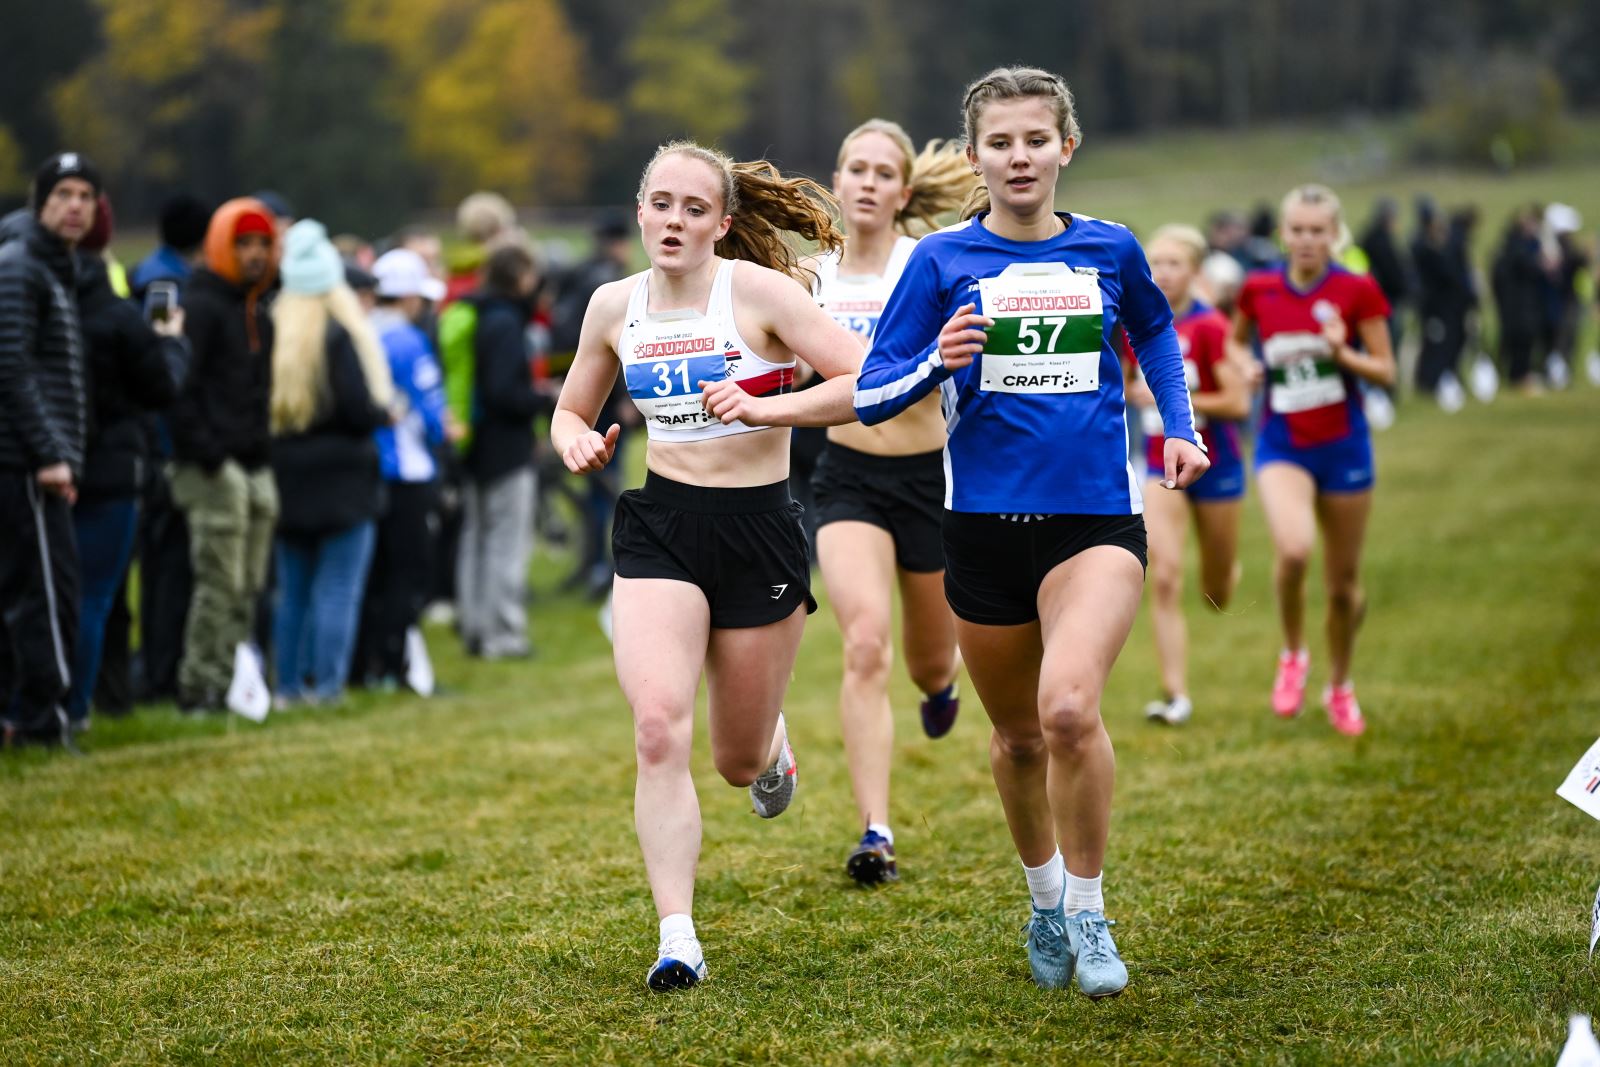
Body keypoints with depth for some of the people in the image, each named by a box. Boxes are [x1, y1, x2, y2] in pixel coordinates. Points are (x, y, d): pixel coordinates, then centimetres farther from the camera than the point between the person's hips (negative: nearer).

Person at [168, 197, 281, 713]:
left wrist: (263, 448, 14)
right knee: (220, 584, -9)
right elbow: (178, 388, -16)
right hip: (214, 471, -9)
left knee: (248, 588, 9)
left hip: (254, 470, 9)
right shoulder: (200, 307, -9)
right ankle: (198, 686, -4)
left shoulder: (258, 314, 19)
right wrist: (207, 454, -20)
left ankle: (226, 680, 14)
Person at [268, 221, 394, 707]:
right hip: (342, 482, -5)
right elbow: (360, 409, -17)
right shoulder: (339, 335, -15)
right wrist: (385, 411, 2)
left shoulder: (269, 333, 1)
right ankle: (325, 683, -2)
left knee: (291, 590, 14)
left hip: (286, 482, 5)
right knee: (338, 588, 0)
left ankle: (288, 684, 15)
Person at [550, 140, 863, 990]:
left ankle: (771, 745, 49)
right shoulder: (615, 306, 3)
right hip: (658, 528, 2)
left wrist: (768, 408, -27)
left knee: (738, 762, 9)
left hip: (759, 527, -2)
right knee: (659, 729, -19)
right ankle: (678, 941, -16)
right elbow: (571, 411, 18)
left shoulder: (758, 290, -10)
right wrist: (578, 444, -4)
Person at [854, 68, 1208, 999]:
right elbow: (871, 398, -2)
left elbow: (1156, 331, 26)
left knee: (1069, 710, -24)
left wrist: (1181, 427, 14)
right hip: (985, 525, 1)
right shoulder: (942, 260, -1)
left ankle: (1089, 911, -4)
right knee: (1019, 737, 14)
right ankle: (1045, 898, 40)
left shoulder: (1110, 250, 3)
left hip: (1097, 517, -1)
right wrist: (936, 364, -21)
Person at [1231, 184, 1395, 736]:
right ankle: (1292, 656, -1)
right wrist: (1243, 366, -2)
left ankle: (1340, 686, 33)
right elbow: (1235, 341, 20)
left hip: (1343, 445, 0)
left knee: (1344, 580, 9)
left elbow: (1386, 371, -2)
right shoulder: (1259, 289, 0)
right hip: (1281, 445, 0)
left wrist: (1343, 354, -20)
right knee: (1292, 549, -27)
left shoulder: (1357, 291, -6)